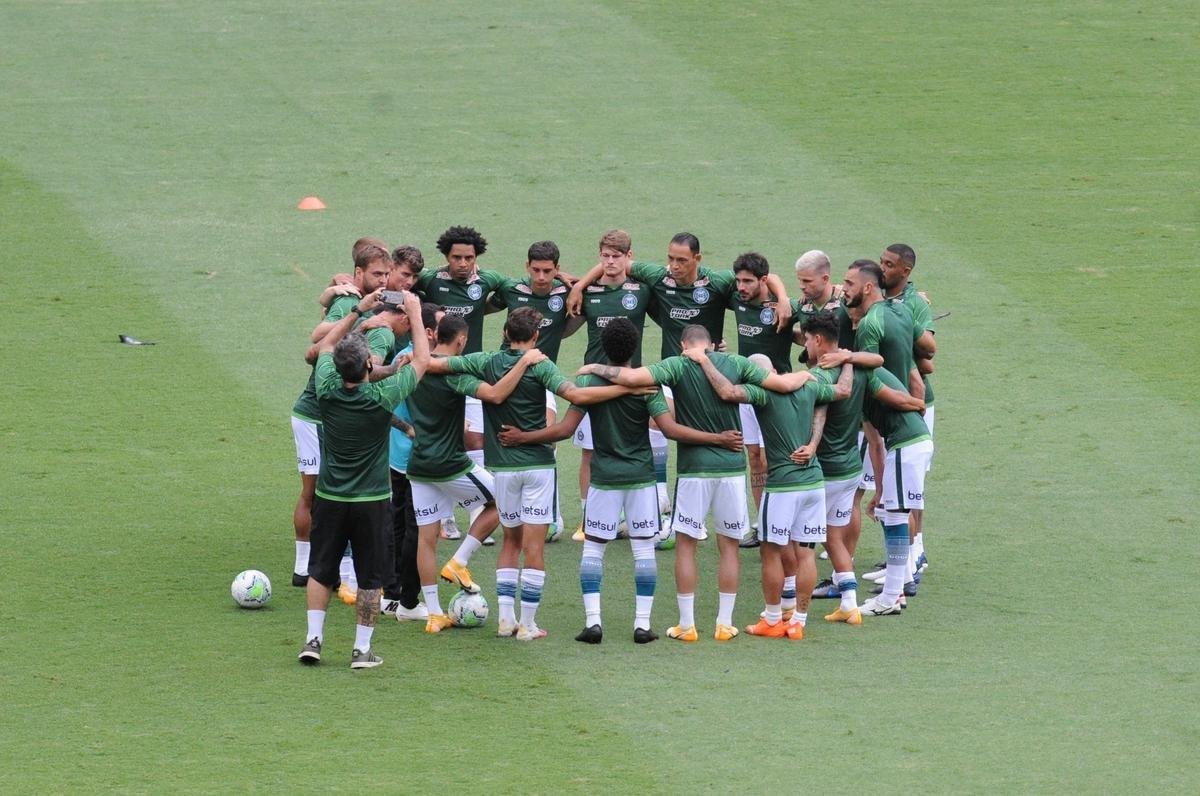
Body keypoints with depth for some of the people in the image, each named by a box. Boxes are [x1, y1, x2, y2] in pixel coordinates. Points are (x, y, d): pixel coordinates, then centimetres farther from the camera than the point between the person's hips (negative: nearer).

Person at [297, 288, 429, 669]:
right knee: (370, 577, 7)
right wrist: (415, 315, 5)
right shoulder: (382, 397, -19)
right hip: (372, 500, -2)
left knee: (321, 570, 14)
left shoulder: (327, 390, -12)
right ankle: (362, 649, 8)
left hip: (329, 498, 2)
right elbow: (421, 360, -5)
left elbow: (325, 344, 8)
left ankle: (313, 637, 8)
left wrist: (359, 309, 12)